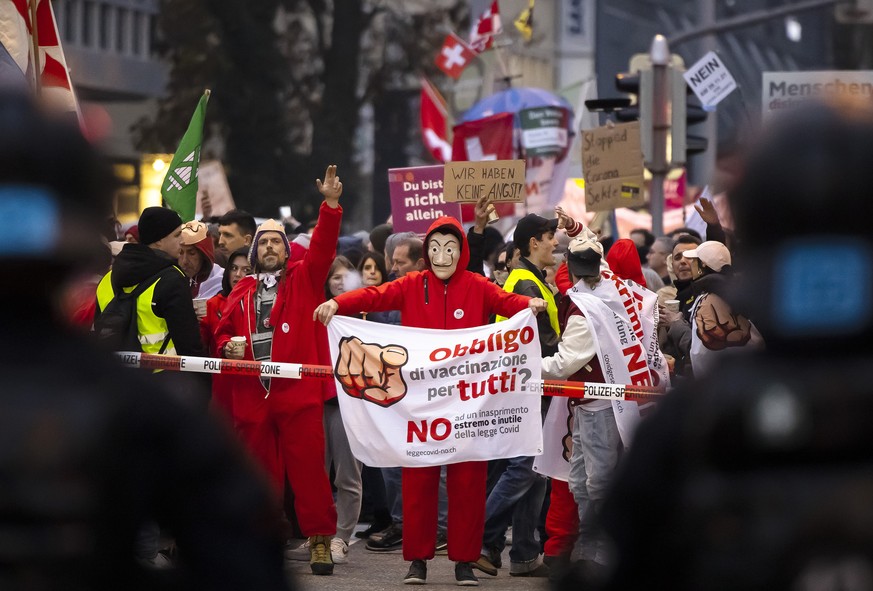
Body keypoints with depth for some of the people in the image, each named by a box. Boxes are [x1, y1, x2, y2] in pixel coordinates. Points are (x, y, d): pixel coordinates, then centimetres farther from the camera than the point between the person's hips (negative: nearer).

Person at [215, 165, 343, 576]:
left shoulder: (304, 278, 8)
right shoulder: (242, 291, 17)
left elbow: (323, 246, -7)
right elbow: (223, 330, 22)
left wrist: (331, 205, -19)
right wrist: (228, 346, -1)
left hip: (298, 391, -4)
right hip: (251, 395, 4)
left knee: (307, 467, -6)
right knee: (261, 472, 8)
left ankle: (320, 540, -1)